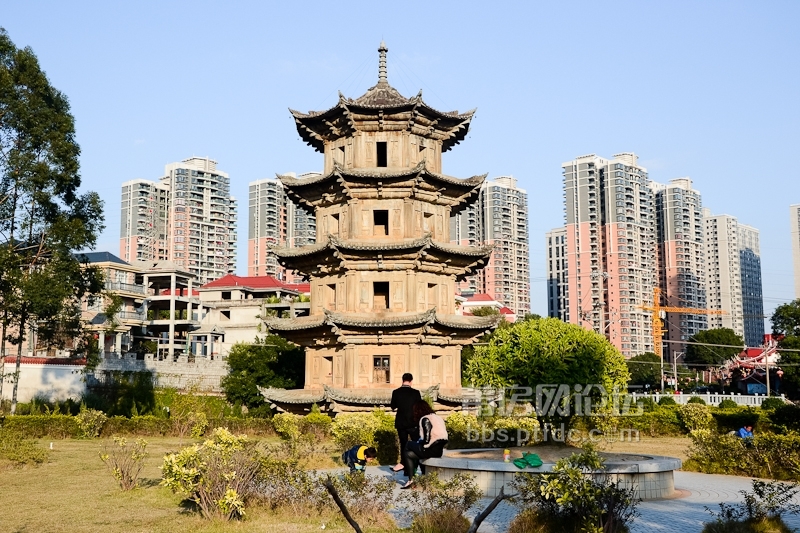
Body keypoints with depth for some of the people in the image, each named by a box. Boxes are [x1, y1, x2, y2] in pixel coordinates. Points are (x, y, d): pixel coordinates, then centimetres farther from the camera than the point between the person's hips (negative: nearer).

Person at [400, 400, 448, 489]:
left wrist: (418, 442, 2)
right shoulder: (437, 417, 16)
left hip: (432, 450, -8)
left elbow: (426, 439, -17)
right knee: (409, 454, 16)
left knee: (408, 445, 8)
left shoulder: (425, 419, -10)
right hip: (439, 449, 8)